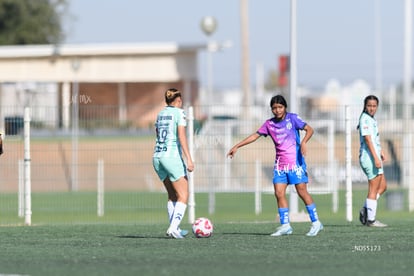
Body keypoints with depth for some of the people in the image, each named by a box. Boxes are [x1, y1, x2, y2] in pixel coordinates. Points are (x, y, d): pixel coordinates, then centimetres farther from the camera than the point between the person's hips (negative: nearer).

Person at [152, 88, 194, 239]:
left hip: (157, 157, 7)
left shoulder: (160, 114, 16)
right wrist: (189, 159, -17)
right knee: (183, 196, -4)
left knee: (172, 195, 17)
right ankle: (174, 227, -18)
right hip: (172, 157, -7)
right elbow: (181, 136, -14)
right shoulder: (179, 113, -4)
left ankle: (174, 229, 14)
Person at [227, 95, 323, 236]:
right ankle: (285, 226, -2)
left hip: (295, 161, -5)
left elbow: (309, 129, -8)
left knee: (302, 191, -8)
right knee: (279, 193, -5)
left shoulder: (292, 118, -3)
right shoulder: (269, 124, 10)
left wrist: (304, 142, -26)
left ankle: (316, 222, 0)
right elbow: (255, 136, 15)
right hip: (280, 163, 5)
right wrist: (237, 146, 13)